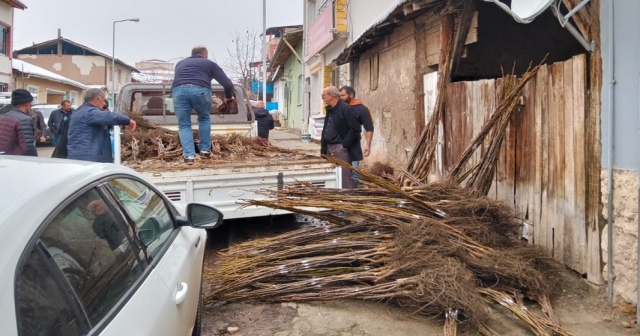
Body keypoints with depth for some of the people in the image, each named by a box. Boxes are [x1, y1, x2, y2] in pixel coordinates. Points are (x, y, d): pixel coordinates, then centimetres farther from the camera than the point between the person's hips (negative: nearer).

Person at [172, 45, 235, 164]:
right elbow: (228, 84, 23)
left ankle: (189, 155, 2)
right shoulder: (210, 63, 27)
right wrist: (228, 97, 42)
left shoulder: (180, 63, 36)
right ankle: (205, 150, 24)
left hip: (178, 90, 2)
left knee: (184, 124, 14)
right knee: (204, 119, 24)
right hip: (200, 89, -1)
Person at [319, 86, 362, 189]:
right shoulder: (329, 110, 16)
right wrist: (323, 148, 13)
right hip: (329, 148, 9)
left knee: (345, 176, -6)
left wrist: (344, 145, -18)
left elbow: (355, 129, -17)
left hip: (341, 149, -9)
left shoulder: (346, 109, -12)